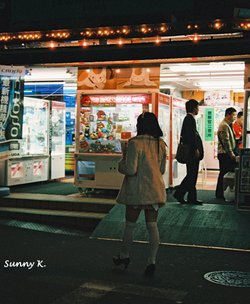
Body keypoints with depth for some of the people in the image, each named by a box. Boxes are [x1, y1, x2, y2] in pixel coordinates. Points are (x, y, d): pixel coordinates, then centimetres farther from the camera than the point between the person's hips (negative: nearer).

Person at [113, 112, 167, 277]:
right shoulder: (161, 144, 4)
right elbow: (162, 169, 12)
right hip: (155, 190, 5)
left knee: (130, 224, 12)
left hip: (137, 190, -5)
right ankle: (152, 261, 5)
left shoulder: (135, 143, -16)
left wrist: (122, 163, 0)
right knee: (152, 225, 7)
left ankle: (124, 255, 29)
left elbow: (131, 169, -19)